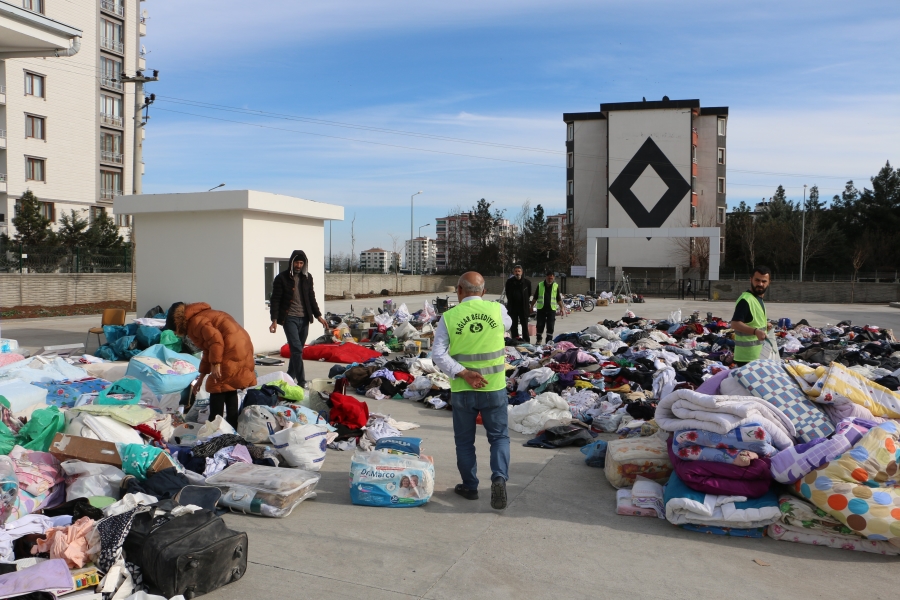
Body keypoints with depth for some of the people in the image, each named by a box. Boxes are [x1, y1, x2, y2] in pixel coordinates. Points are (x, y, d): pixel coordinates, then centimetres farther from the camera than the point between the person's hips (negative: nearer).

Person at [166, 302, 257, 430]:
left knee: (217, 387, -2)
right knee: (229, 387, 17)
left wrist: (216, 364, -20)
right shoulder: (201, 317, 27)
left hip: (232, 349, -10)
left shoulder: (195, 321, -4)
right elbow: (208, 351, 33)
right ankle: (232, 426, 21)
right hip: (242, 346, 10)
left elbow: (215, 338, -21)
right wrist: (201, 376, 35)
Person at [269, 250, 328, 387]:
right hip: (290, 318, -5)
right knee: (297, 349, -14)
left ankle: (290, 377, 24)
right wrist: (274, 320, -14)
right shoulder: (282, 278, -4)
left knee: (298, 349, 10)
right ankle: (301, 382, -13)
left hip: (304, 319, 5)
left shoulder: (308, 277, 10)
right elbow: (275, 300, -6)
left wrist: (318, 316, 9)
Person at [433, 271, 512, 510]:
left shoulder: (449, 317, -7)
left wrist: (463, 373, -16)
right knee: (499, 436, 14)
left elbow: (438, 354, -12)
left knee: (464, 440, 16)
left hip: (462, 391, 0)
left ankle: (469, 486, 25)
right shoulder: (497, 309, -5)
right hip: (494, 388, 0)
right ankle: (499, 477, -6)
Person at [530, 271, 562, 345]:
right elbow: (535, 297, 8)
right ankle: (538, 340, 18)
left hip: (551, 309, 0)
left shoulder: (556, 286, 4)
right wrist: (532, 306, 6)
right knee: (540, 325, 4)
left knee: (550, 326, 0)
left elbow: (559, 299, 10)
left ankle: (549, 341, 8)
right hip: (541, 308, 0)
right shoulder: (540, 285, 2)